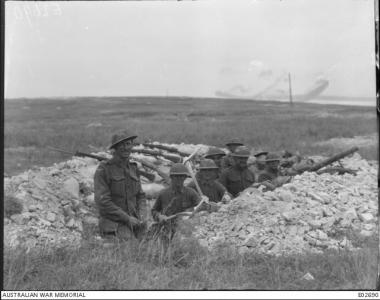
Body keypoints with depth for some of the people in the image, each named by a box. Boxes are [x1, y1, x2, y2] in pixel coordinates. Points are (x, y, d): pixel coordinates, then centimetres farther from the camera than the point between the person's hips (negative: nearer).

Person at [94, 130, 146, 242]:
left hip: (132, 223, 6)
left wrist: (138, 219, 1)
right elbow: (102, 200, -15)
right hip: (113, 226, -6)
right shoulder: (103, 169, -8)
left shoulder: (133, 168, 12)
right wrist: (127, 218, -16)